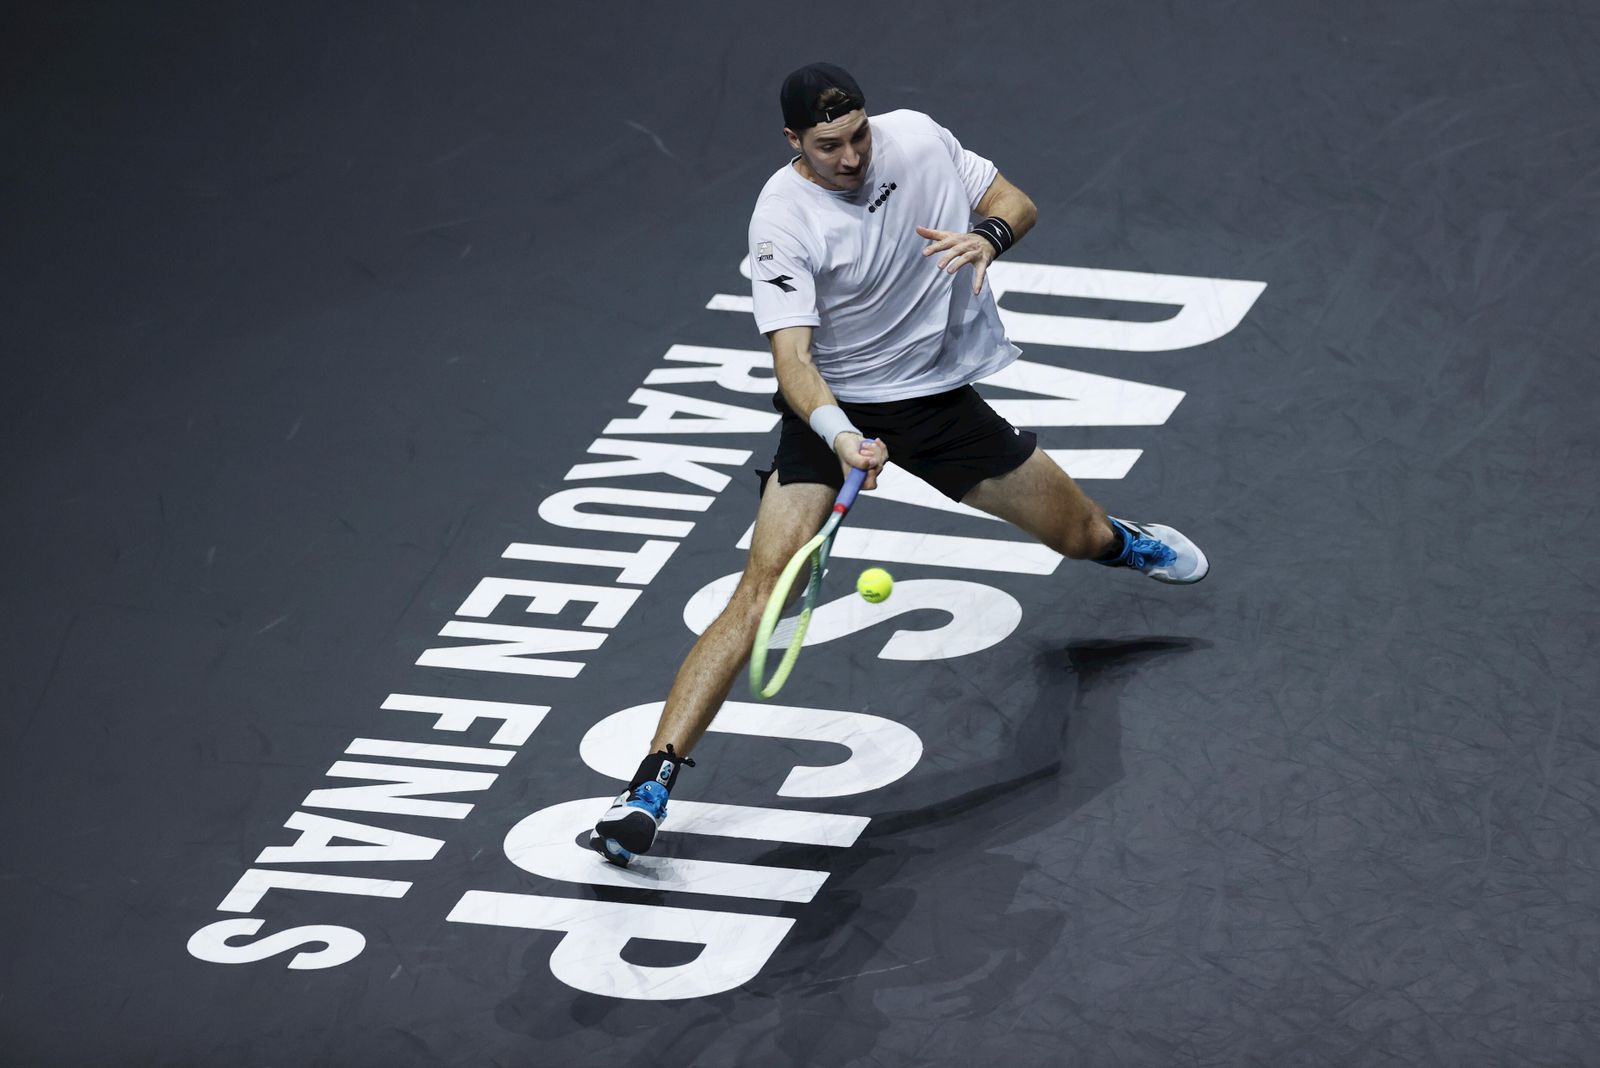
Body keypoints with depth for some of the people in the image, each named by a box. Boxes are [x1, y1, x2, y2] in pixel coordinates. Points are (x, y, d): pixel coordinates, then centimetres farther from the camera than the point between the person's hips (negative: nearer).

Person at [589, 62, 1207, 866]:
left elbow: (1017, 203, 2)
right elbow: (792, 356, -30)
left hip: (942, 394, 4)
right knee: (765, 584, -22)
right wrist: (841, 438, -48)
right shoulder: (783, 221, -23)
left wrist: (988, 236, -22)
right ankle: (651, 785, -25)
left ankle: (1124, 541, 58)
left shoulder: (917, 139, -10)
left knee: (1082, 538, 15)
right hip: (834, 408, -4)